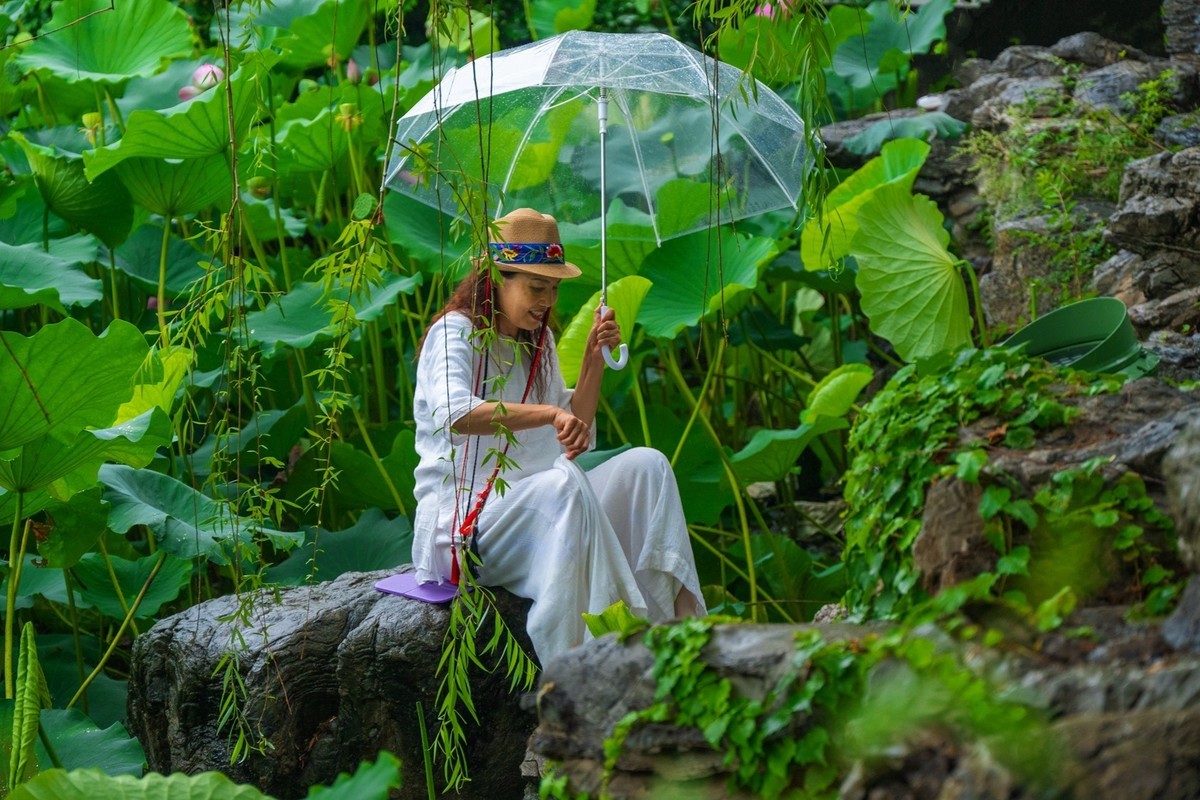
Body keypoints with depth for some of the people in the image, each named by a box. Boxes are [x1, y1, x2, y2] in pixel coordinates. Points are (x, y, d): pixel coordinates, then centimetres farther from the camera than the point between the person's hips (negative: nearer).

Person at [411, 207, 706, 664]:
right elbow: (454, 415, -28)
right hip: (460, 519, -8)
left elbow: (574, 437, 19)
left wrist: (594, 358, 8)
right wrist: (550, 413, -40)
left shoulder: (538, 342, 18)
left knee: (645, 464, -11)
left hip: (539, 514, 8)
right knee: (563, 485, -35)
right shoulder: (454, 332, -6)